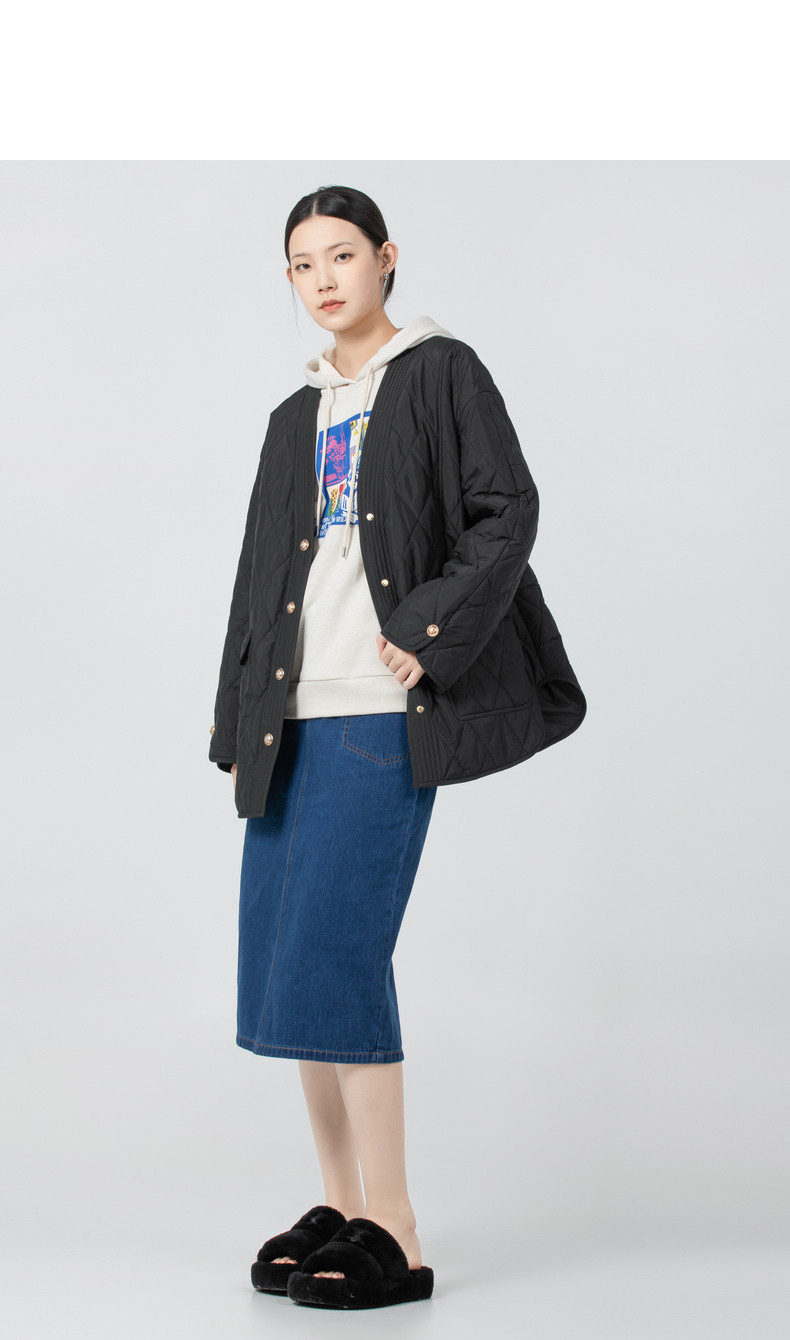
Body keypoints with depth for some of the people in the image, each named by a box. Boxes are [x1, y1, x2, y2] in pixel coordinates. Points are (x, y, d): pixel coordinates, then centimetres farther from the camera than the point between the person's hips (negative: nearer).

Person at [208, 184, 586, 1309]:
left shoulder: (440, 371, 4)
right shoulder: (297, 418, 21)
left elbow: (508, 512, -6)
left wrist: (431, 634, -16)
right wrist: (240, 728, 14)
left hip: (382, 714, -7)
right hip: (295, 718, 7)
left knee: (335, 957, -13)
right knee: (281, 960, 5)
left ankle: (394, 1239, -6)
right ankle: (341, 1207, 16)